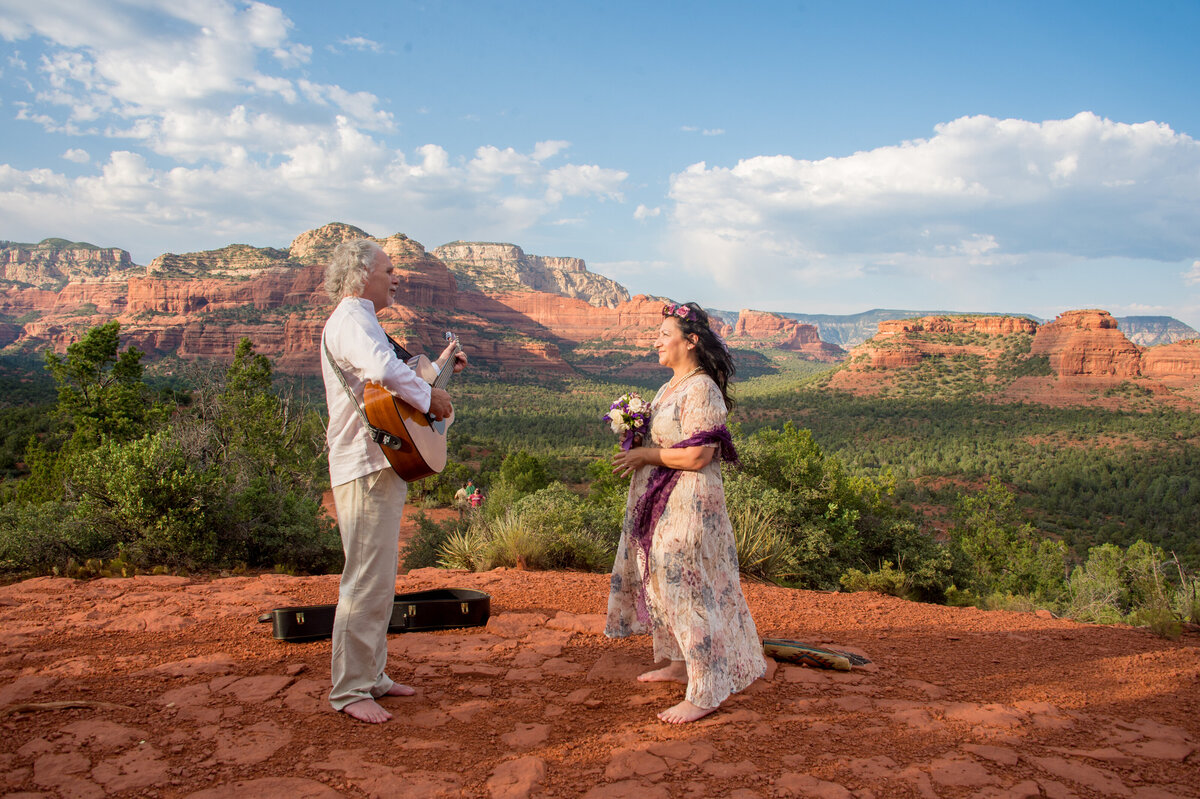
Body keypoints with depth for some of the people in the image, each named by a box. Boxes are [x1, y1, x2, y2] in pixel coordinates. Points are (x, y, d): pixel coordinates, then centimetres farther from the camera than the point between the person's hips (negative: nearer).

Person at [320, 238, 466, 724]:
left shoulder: (359, 320, 23)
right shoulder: (352, 319, -12)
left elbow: (390, 382, 33)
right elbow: (384, 368, -34)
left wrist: (439, 365, 31)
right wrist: (430, 398, -20)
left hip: (382, 467, 11)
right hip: (367, 468, -11)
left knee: (381, 578, 16)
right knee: (368, 582, -7)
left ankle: (371, 676, 25)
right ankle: (349, 691, 2)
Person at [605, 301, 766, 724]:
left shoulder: (702, 390, -17)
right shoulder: (670, 387, 13)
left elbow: (697, 456, -24)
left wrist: (644, 456, -14)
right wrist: (635, 444, 4)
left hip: (688, 502, -10)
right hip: (660, 500, 10)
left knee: (687, 589, -6)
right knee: (663, 582, 18)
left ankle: (704, 694, 3)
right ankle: (679, 662, 34)